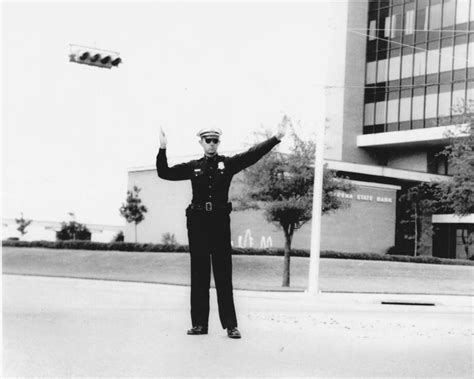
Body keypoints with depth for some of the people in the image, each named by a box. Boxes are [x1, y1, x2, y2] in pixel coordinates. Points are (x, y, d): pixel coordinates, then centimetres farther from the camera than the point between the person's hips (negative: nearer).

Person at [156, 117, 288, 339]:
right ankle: (199, 324, 10)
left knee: (223, 274, -2)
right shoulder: (194, 167, 12)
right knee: (199, 275, 5)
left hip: (220, 222, -1)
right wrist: (163, 149, -1)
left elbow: (253, 154, -2)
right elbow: (164, 173, 12)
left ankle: (230, 325, 1)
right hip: (198, 222, 2)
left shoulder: (228, 164, 8)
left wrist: (276, 138, -13)